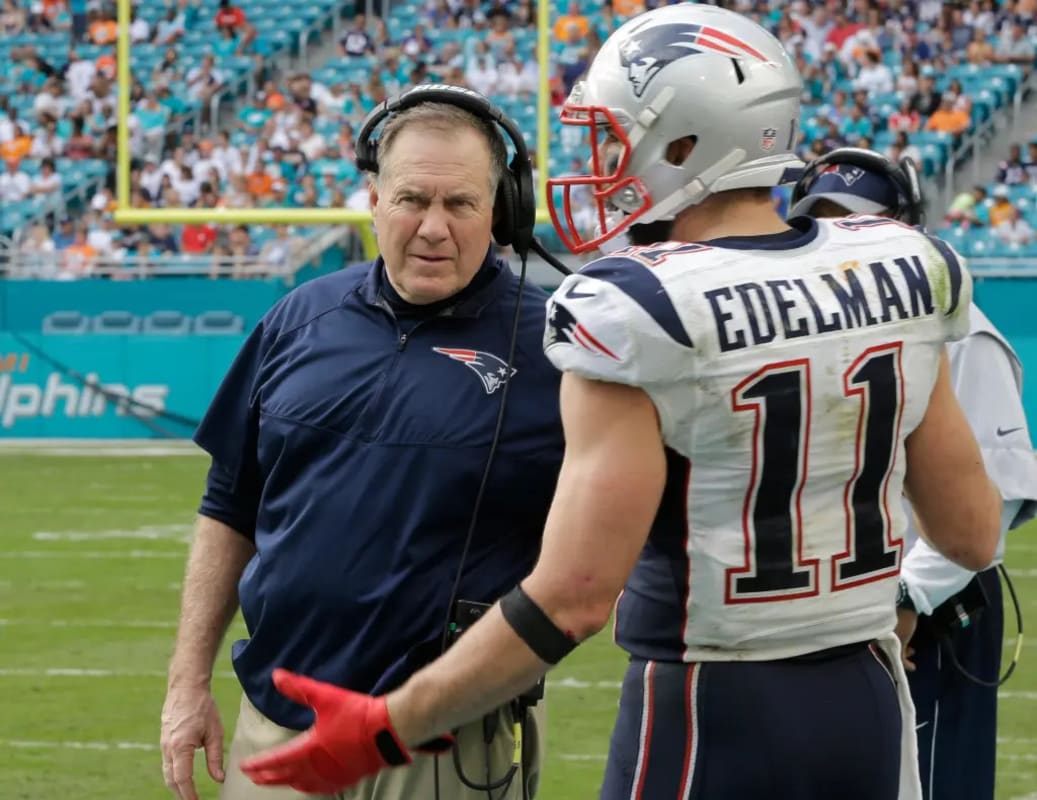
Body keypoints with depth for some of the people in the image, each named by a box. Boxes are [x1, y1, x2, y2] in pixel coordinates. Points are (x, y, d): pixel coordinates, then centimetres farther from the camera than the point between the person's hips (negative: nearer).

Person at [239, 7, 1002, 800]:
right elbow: (974, 537, 7)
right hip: (871, 704, 6)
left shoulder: (643, 316, -18)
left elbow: (572, 599, -22)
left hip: (713, 722, -6)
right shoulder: (898, 274, 0)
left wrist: (386, 732, -15)